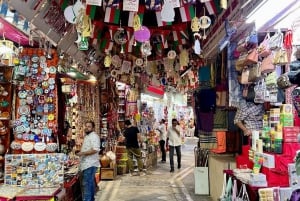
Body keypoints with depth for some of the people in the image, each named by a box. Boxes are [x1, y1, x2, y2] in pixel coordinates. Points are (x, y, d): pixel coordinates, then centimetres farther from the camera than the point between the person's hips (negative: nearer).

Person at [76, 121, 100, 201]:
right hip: (86, 164, 11)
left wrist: (82, 153, -21)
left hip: (90, 164, -11)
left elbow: (95, 149, -25)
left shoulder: (94, 136, -13)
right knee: (90, 183, 17)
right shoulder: (87, 136, 20)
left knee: (86, 184, -11)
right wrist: (80, 152, 17)